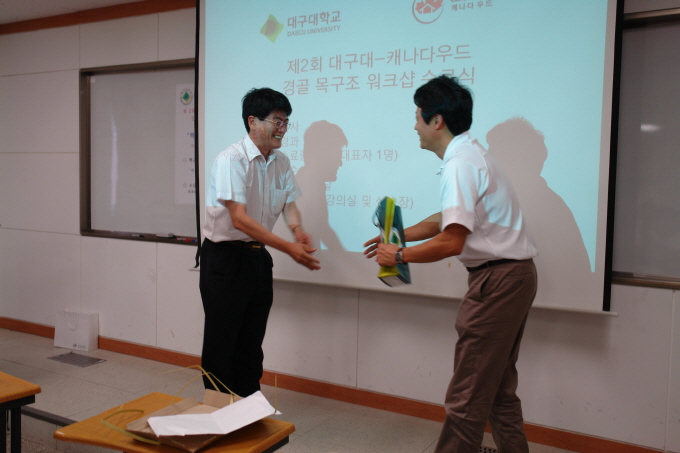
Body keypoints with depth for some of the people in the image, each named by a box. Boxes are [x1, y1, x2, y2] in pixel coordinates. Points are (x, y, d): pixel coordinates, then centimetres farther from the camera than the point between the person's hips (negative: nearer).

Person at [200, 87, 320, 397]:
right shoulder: (232, 159, -18)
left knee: (251, 343, 15)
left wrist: (298, 230, -18)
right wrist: (289, 248, -30)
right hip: (224, 258, -7)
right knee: (221, 342, 3)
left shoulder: (281, 162, 6)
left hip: (258, 258, 7)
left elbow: (289, 204, 6)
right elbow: (239, 219, -26)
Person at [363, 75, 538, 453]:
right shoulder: (470, 154, 14)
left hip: (496, 279, -11)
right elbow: (449, 219, 23)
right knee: (499, 386, 22)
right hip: (514, 275, 11)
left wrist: (400, 255, -12)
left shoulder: (459, 165, -19)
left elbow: (452, 242, -26)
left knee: (468, 394, -1)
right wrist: (399, 236, 19)